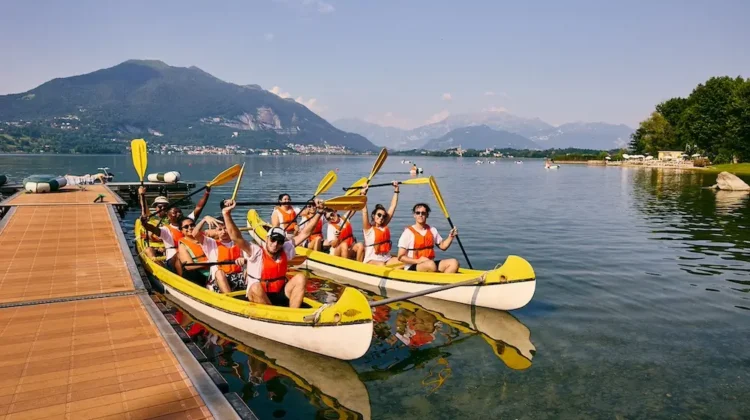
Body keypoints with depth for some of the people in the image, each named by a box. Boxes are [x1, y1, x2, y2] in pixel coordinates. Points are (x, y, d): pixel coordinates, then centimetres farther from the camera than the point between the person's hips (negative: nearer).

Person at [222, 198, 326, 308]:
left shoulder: (285, 250, 2)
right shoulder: (256, 252, -10)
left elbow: (305, 233, 0)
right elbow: (236, 237, -23)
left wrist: (318, 212, -6)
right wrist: (227, 214, -35)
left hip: (280, 296, 4)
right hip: (258, 297, -4)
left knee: (300, 278, -18)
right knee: (256, 287, -37)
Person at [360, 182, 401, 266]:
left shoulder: (385, 226, 12)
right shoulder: (368, 229, 0)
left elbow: (392, 207, 13)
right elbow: (364, 211, -13)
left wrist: (396, 191, 12)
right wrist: (363, 194, -20)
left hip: (387, 259, 5)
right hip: (371, 260, -5)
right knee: (381, 265, -37)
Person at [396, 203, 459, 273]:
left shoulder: (432, 230, 13)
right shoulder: (408, 232, -6)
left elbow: (443, 246, 20)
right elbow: (400, 257, -8)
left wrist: (451, 236, 3)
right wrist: (418, 261, -20)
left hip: (431, 263, 6)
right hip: (412, 268, -6)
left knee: (454, 262, -17)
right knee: (431, 264, -37)